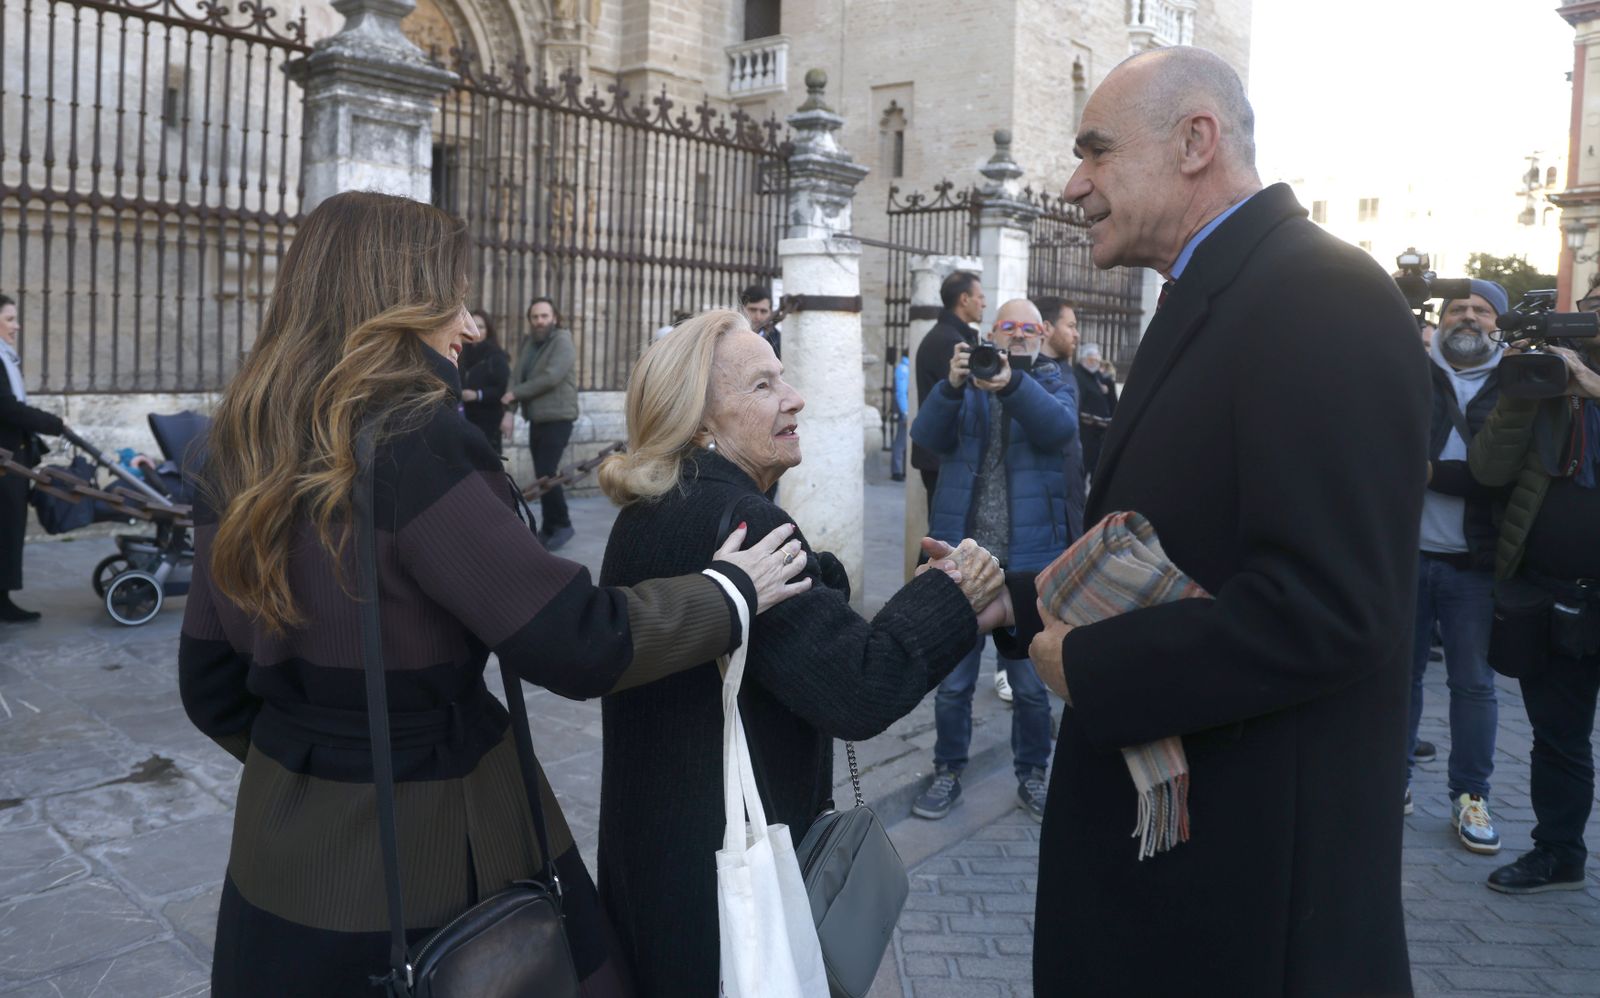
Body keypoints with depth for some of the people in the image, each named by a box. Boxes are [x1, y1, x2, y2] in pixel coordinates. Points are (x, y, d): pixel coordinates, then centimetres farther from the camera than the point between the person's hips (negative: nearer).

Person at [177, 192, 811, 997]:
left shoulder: (238, 452, 2)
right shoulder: (415, 441, -22)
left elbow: (212, 684, 10)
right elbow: (578, 644, -23)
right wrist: (730, 591, -8)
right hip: (433, 848, -7)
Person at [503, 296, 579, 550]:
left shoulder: (562, 341, -10)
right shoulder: (531, 343, 15)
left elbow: (551, 377, -22)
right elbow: (516, 375, 8)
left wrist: (515, 393, -14)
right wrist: (508, 407, -11)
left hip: (557, 419, -8)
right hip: (536, 420, 8)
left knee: (546, 474, -13)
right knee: (542, 475, 10)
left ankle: (562, 524, 1)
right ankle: (548, 528, 17)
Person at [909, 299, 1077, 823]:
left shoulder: (1052, 384, 8)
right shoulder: (965, 382, 9)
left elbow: (1061, 429, -16)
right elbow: (927, 435, -9)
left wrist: (1012, 384, -34)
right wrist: (953, 385, -29)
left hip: (1030, 559, 0)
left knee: (1030, 681, 8)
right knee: (952, 678, 8)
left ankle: (1032, 776, 26)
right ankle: (947, 773, 24)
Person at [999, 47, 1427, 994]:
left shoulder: (1324, 297, -19)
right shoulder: (1209, 302, 11)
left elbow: (1324, 608, -28)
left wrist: (1087, 666, -18)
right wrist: (1014, 599, 8)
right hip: (1162, 811, 9)